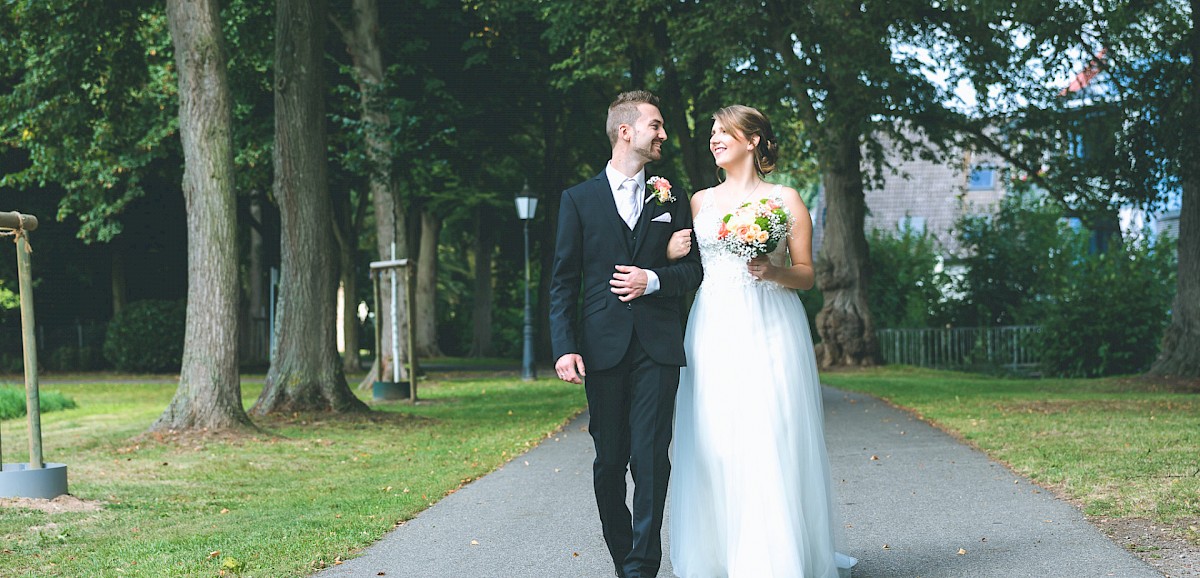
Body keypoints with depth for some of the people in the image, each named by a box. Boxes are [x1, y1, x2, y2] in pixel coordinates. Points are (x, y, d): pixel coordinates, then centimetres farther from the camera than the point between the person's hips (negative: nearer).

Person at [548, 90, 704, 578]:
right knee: (609, 461, 5)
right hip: (604, 348, 0)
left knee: (651, 456, -10)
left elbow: (695, 267, 12)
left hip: (658, 346, 0)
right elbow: (563, 281, 3)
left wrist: (654, 279, -8)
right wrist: (564, 347, -8)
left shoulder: (670, 199, 12)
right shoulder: (579, 199, 7)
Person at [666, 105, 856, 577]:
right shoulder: (700, 201, 14)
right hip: (714, 331, 3)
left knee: (771, 443, -7)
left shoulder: (785, 200, 5)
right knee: (713, 441, -1)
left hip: (769, 330, -3)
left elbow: (806, 274, 5)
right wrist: (670, 253, -5)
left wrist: (774, 272, -14)